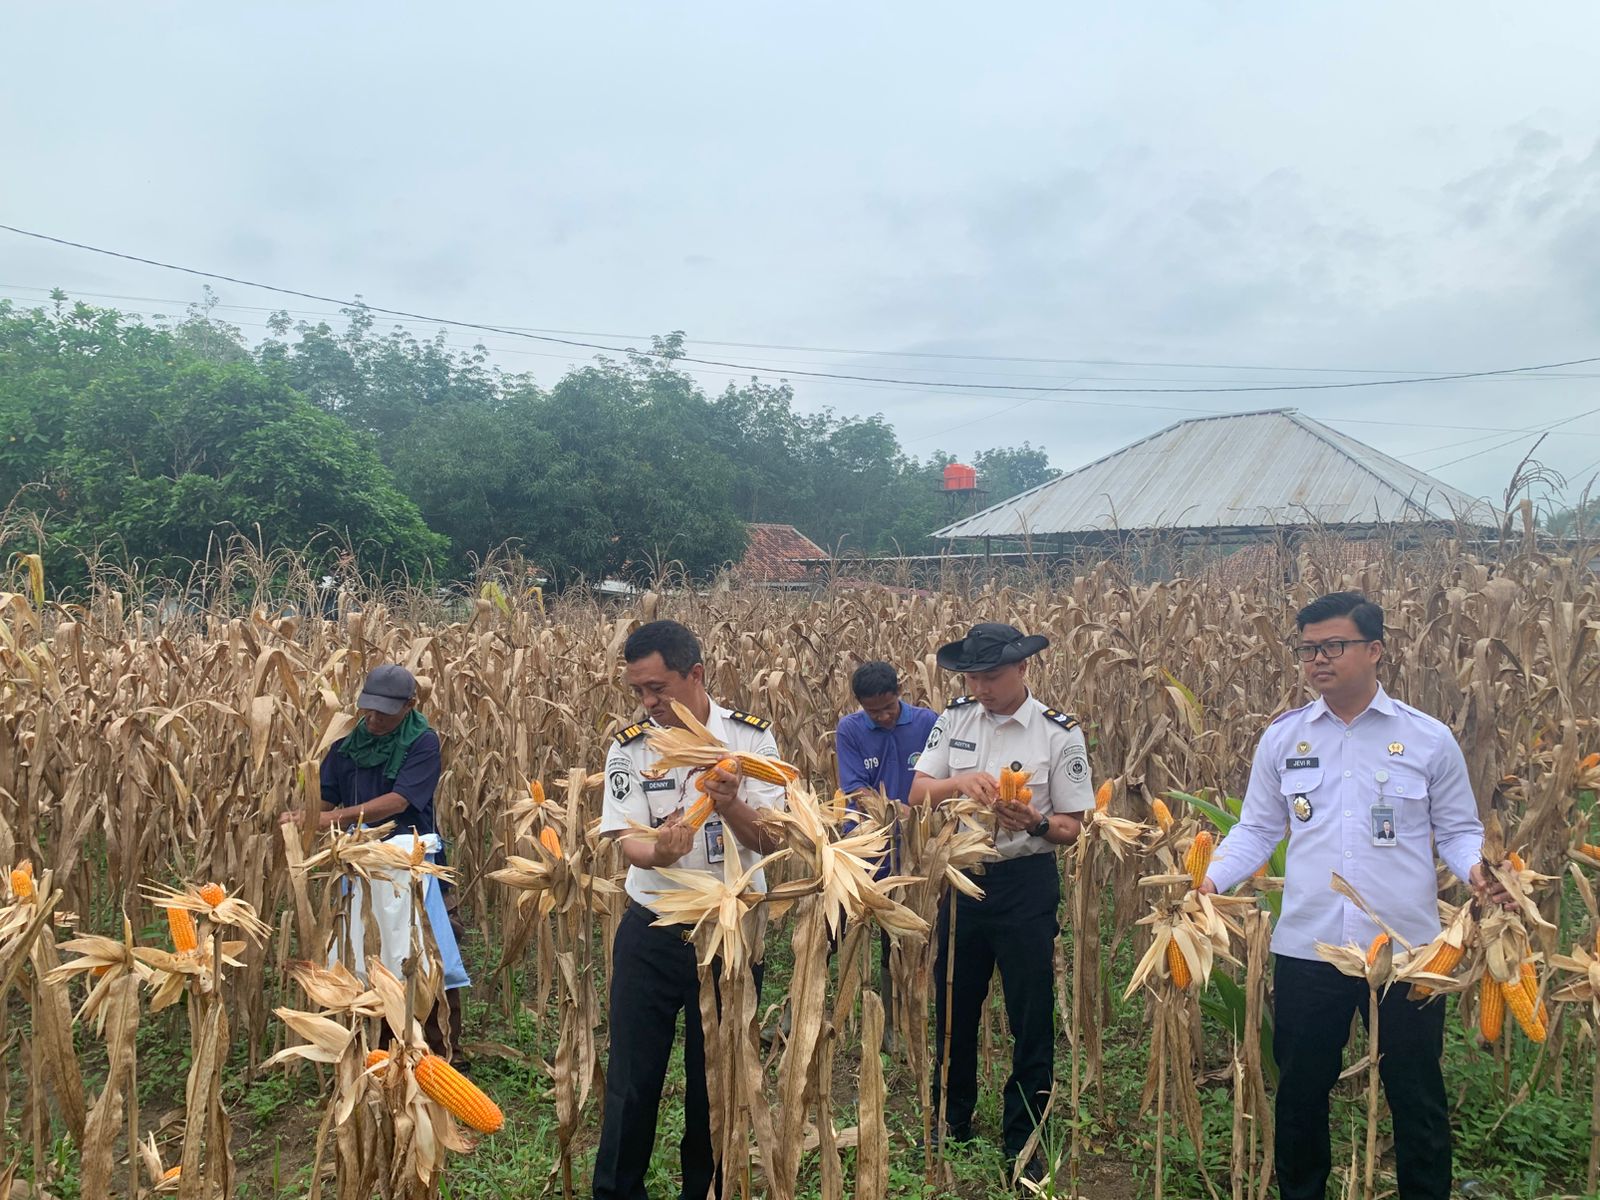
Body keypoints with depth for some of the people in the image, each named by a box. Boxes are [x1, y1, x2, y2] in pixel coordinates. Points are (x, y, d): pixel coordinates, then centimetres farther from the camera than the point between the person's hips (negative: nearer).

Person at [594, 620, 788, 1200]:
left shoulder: (750, 737, -9)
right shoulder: (630, 747, -5)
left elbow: (768, 840, -12)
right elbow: (626, 839, -12)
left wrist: (730, 806, -32)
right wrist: (656, 852, -35)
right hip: (650, 932, 1)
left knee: (717, 1075, 14)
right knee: (632, 1073, 9)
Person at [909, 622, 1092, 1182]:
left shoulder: (1060, 733, -10)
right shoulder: (955, 719, -1)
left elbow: (1073, 827, -6)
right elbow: (917, 794, -5)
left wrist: (1036, 823, -27)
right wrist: (959, 782, -24)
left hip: (1026, 885, -3)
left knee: (1031, 1017, 7)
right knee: (952, 1008, 17)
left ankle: (1023, 1145, 27)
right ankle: (952, 1122, 39)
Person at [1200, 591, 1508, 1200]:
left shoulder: (1429, 738, -2)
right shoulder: (1281, 737, 3)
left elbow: (1458, 831, 5)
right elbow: (1256, 829, 7)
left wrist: (1477, 868, -16)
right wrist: (1211, 877, -8)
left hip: (1405, 950, -1)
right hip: (1307, 949, 2)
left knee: (1416, 1097, 14)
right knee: (1300, 1092, 16)